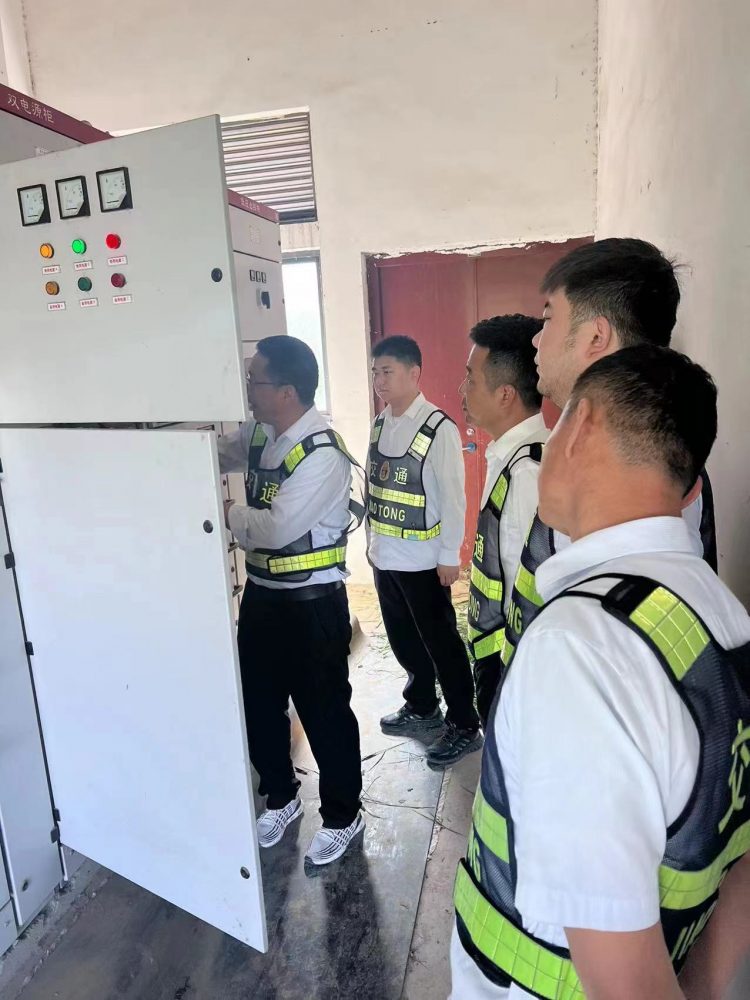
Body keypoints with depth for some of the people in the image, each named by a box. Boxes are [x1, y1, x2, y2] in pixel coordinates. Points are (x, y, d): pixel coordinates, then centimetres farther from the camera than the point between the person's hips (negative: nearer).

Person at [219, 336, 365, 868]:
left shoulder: (323, 453, -22)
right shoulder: (257, 434, 2)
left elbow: (278, 527, -26)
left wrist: (227, 513, -11)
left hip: (312, 604, -8)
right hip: (262, 594, 8)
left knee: (324, 712, 10)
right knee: (258, 703, 20)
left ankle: (342, 815, 35)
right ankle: (281, 796, 45)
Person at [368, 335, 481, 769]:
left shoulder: (439, 428, -15)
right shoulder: (380, 424, 6)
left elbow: (452, 496, -15)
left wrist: (449, 556, -14)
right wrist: (373, 538, 14)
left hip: (423, 560, -7)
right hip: (385, 556, 7)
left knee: (442, 643, 5)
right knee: (403, 639, 20)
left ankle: (465, 726, 22)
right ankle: (422, 707, 40)